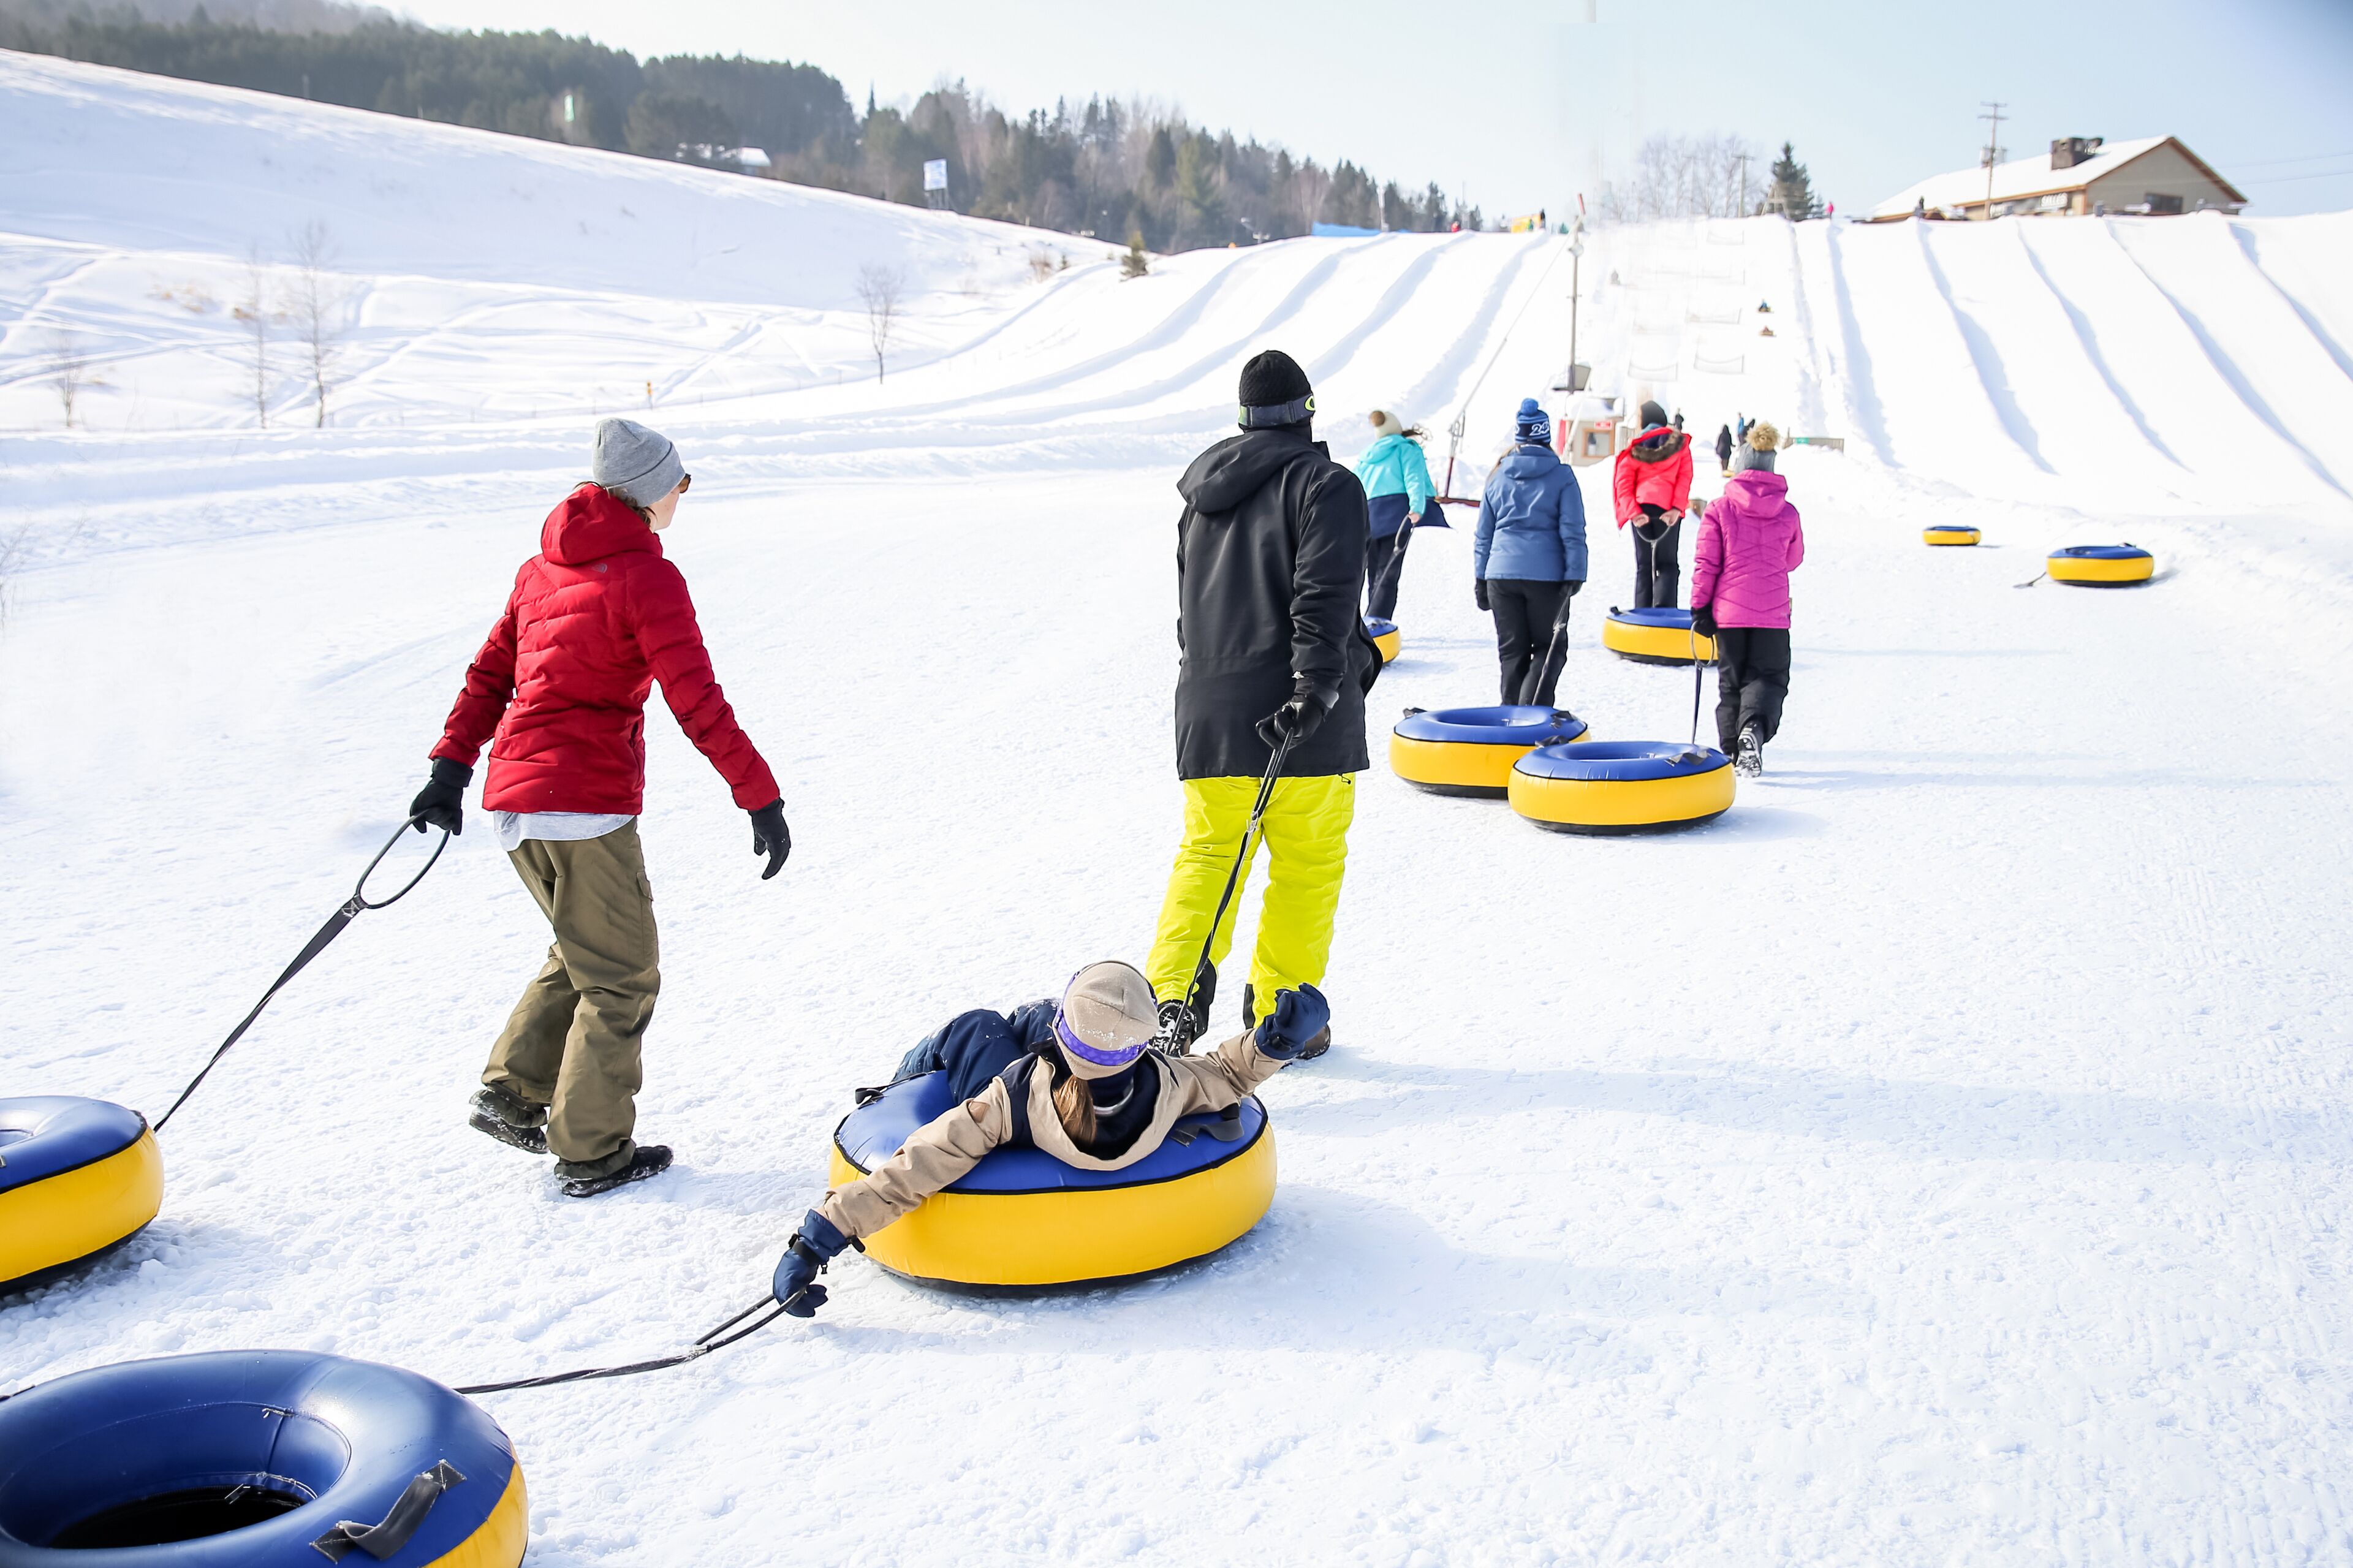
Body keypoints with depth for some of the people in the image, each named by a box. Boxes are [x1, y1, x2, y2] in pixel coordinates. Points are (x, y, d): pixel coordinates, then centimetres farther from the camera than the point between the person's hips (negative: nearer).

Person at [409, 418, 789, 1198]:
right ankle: (593, 1153, 13)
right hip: (586, 800, -8)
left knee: (585, 952, 25)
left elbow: (491, 671, 15)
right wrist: (761, 798, -11)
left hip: (514, 797, 8)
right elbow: (697, 702, -15)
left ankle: (513, 1094, 22)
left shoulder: (543, 567, 14)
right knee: (622, 978, 6)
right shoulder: (646, 576, -11)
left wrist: (453, 767, 17)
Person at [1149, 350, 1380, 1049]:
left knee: (1205, 855, 12)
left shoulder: (1202, 496, 17)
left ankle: (1171, 997, -4)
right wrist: (1318, 686, -23)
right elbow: (1326, 596, -17)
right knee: (1308, 864, 6)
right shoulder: (1326, 484, -4)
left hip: (1207, 709, 6)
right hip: (1297, 717, -5)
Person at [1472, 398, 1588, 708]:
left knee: (1512, 651, 11)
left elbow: (1483, 534, 11)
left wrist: (1480, 579, 16)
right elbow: (1573, 531, -6)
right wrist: (1575, 575, -4)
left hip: (1501, 574, 3)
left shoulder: (1498, 477, 7)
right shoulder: (1562, 475, -2)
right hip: (1546, 575, -3)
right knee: (1550, 647, 7)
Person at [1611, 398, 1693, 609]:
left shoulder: (1635, 449, 8)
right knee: (1668, 564, 4)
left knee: (1643, 566, 9)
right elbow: (1685, 477, -4)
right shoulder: (1679, 443, 7)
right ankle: (1663, 609, -16)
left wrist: (1633, 512, -10)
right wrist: (1677, 508, -11)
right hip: (1668, 509, -1)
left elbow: (1623, 483, -2)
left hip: (1641, 509, 1)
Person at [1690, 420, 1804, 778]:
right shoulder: (1788, 513, 0)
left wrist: (1700, 608, 1)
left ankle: (1732, 749, 14)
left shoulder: (1719, 508, -5)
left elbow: (1705, 564, -6)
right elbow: (1793, 561, 15)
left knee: (1731, 680, 13)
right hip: (1773, 614, 0)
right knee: (1769, 676, 8)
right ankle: (1754, 729, -20)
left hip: (1729, 611, 0)